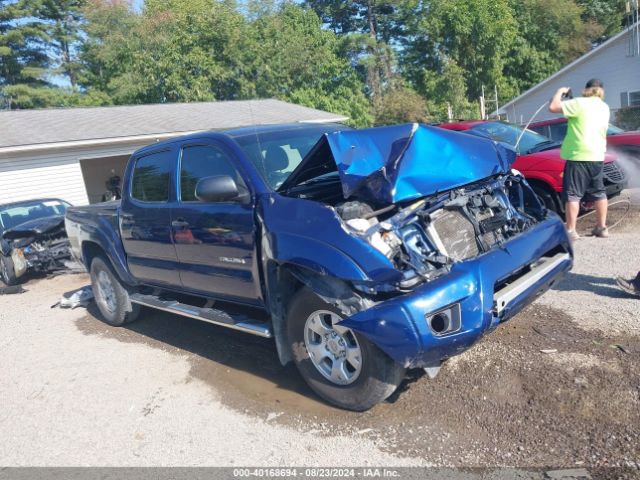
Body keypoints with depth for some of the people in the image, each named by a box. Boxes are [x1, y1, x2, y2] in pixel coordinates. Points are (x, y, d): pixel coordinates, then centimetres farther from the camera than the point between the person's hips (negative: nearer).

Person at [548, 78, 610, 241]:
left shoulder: (579, 103, -9)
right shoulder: (604, 107, 13)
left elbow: (553, 107, -15)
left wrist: (560, 92, 2)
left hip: (578, 156, -7)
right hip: (597, 156, 7)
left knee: (573, 194, -5)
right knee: (599, 192, 15)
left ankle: (571, 231, -8)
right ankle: (602, 227, 21)